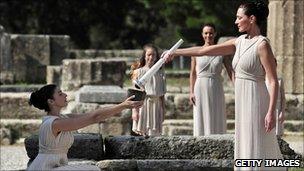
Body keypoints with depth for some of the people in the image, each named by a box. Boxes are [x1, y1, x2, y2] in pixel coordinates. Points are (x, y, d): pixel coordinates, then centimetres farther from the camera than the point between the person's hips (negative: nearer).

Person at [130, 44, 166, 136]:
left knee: (155, 134, -2)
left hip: (156, 105, 3)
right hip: (143, 104, -3)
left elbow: (162, 94, 12)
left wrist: (163, 110, 10)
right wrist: (135, 110, -7)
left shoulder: (160, 73, 9)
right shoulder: (138, 72, 1)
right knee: (141, 132, -4)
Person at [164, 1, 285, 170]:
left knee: (255, 150, -7)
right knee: (245, 148, 8)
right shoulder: (239, 42, 11)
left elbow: (273, 81, -15)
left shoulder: (262, 44, -12)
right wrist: (176, 52, 14)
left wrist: (271, 113, -21)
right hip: (242, 101, 8)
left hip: (256, 102, -8)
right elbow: (204, 50, 14)